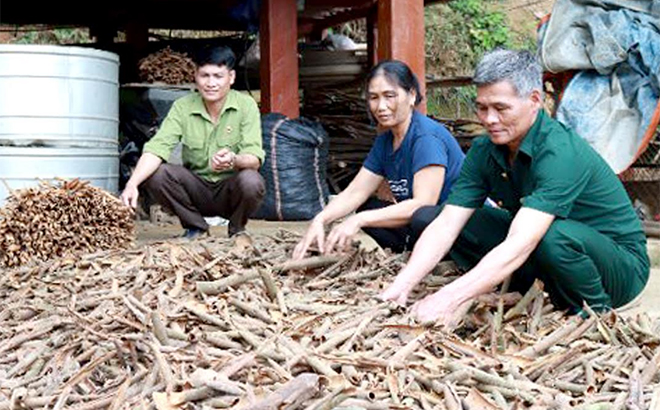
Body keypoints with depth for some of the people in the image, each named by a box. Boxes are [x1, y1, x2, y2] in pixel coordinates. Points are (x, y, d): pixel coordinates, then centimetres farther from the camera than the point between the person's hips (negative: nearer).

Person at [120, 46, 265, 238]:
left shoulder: (246, 105, -12)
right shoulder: (182, 107, -6)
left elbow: (254, 158, -21)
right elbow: (157, 148, -18)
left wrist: (234, 160, -45)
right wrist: (132, 184, -35)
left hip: (231, 190, -2)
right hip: (197, 189, 2)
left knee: (251, 181, -34)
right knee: (155, 174, -24)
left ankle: (237, 229, 0)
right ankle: (195, 226, 3)